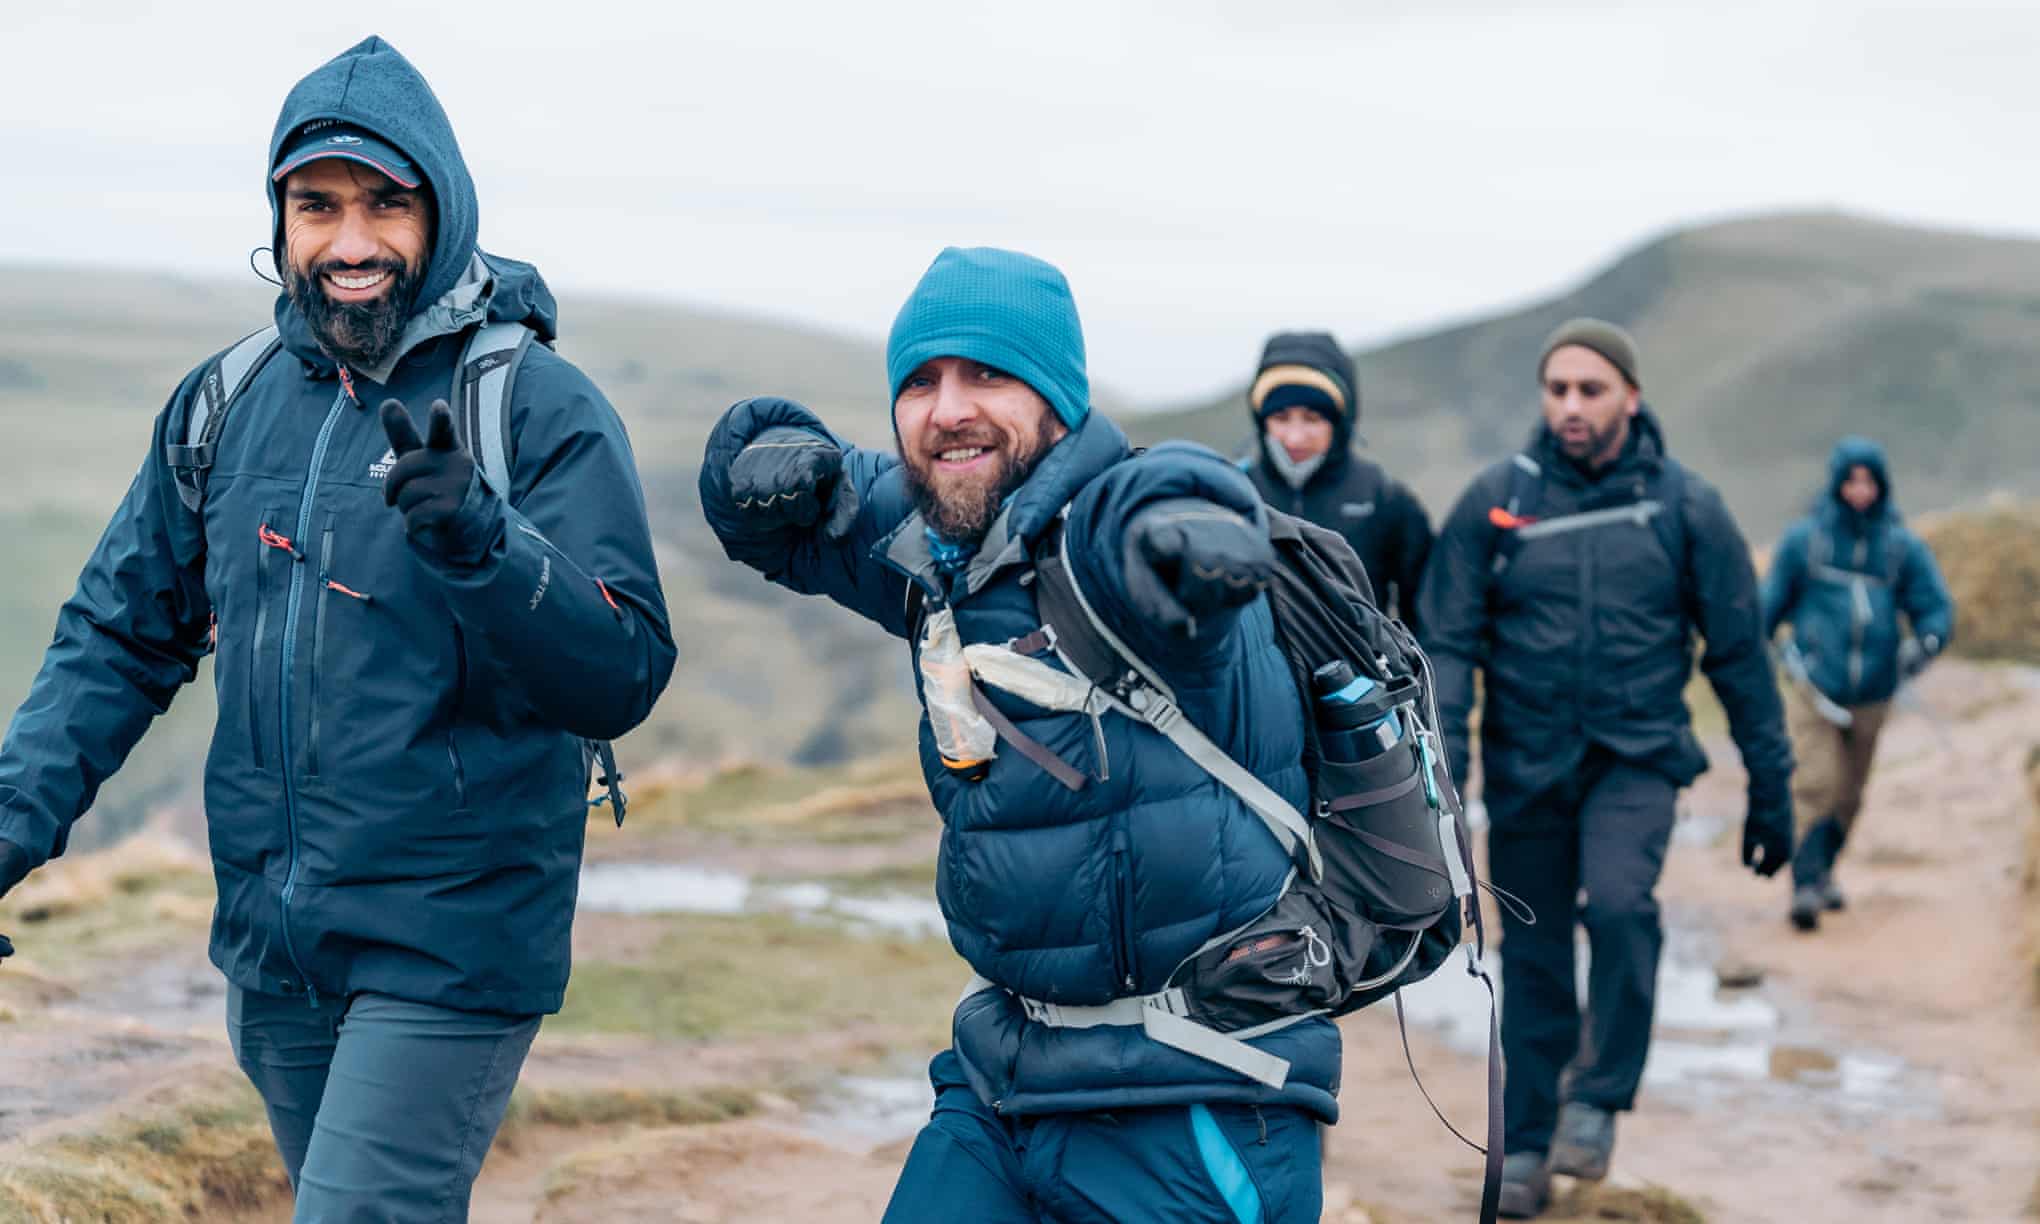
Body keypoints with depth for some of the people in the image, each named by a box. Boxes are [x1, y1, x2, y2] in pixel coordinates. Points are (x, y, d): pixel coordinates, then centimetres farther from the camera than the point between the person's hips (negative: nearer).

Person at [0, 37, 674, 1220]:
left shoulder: (543, 410, -11)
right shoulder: (225, 404, 5)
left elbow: (623, 678, -19)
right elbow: (123, 633, 12)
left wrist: (482, 545, -34)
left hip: (449, 954, -6)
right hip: (269, 944, 6)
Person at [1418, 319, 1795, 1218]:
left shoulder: (1685, 506, -2)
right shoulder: (1495, 501, -3)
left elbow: (1739, 654, 4)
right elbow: (1449, 642, -3)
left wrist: (1771, 791, 5)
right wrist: (1439, 766, -16)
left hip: (1637, 756, -1)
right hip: (1525, 763, 1)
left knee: (1620, 903, -26)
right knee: (1533, 960, 7)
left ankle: (1598, 1099, -7)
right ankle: (1527, 1148, 23)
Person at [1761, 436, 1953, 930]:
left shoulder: (1903, 547, 2)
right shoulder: (1804, 539, -2)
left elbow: (1937, 608, 3)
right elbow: (1771, 605, 7)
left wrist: (1925, 643, -19)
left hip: (1871, 696, 3)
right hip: (1812, 688, -3)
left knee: (1848, 795, 14)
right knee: (1814, 787, -16)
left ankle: (1824, 870, 34)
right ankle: (1805, 886, -17)